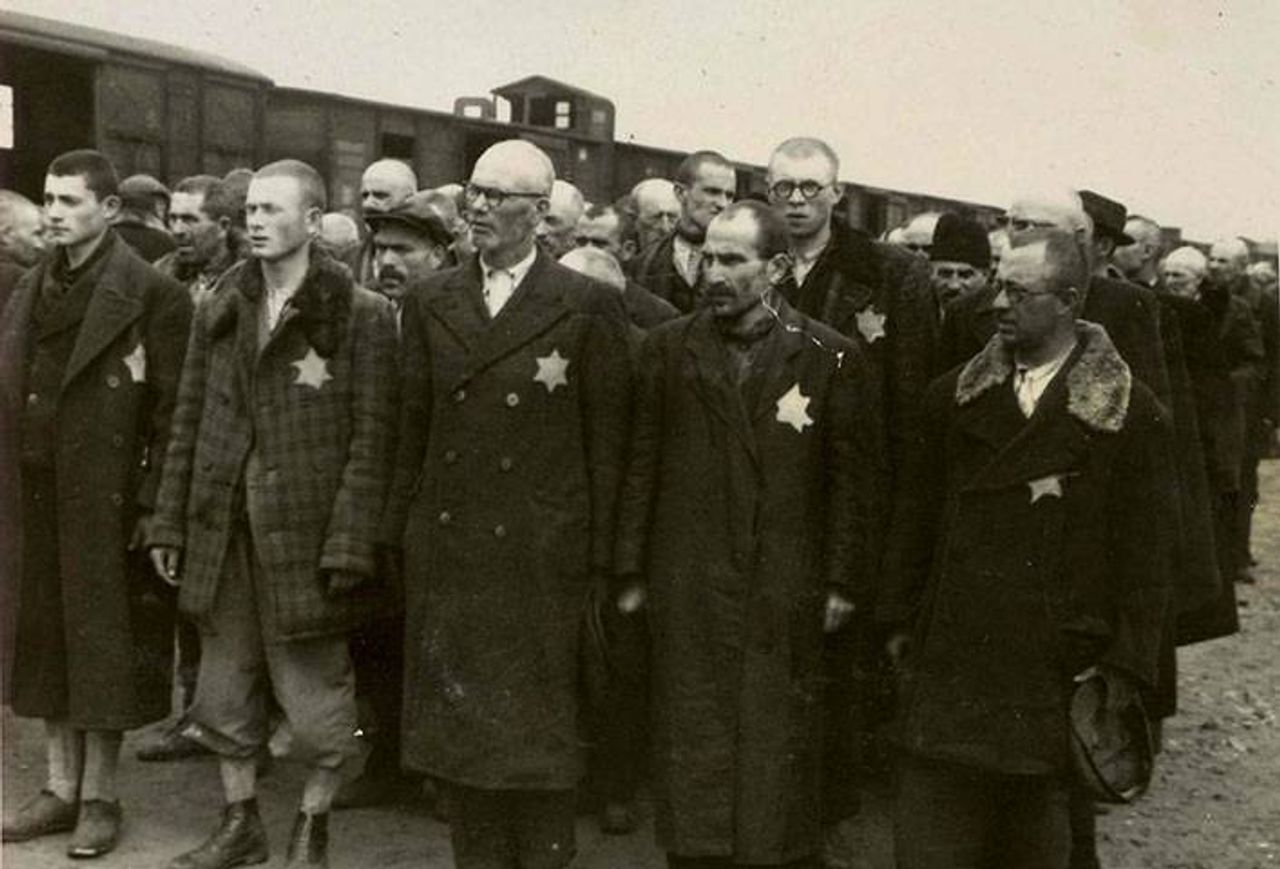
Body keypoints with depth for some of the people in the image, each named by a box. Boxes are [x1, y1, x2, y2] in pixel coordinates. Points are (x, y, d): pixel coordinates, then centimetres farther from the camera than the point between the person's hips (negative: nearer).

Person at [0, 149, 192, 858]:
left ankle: (100, 797, 18)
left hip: (103, 501, -6)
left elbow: (170, 411, -11)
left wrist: (151, 506, -15)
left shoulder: (150, 294, -9)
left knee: (102, 646, 5)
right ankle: (62, 788, 26)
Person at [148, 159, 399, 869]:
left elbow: (371, 439, -10)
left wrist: (348, 544, -15)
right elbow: (188, 423, 12)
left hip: (308, 534, -5)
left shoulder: (361, 316, -7)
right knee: (226, 683, 14)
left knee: (316, 687, 5)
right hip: (224, 532, 5)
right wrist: (170, 523, 9)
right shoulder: (219, 311, 9)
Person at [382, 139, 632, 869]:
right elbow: (414, 427, 11)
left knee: (538, 723, 6)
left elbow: (608, 442, -4)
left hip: (541, 557, -4)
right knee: (457, 721, 12)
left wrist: (600, 560, -6)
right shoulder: (432, 302, 9)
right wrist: (404, 533, 7)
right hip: (447, 550, 4)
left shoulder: (588, 307, -4)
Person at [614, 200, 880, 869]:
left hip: (786, 596, -1)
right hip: (687, 594, 1)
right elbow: (640, 468, 6)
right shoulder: (667, 349, 6)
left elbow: (853, 479, 2)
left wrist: (843, 581, -2)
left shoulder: (831, 357, 0)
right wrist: (631, 573, 3)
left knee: (779, 758, 5)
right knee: (692, 755, 6)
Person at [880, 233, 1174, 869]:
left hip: (1058, 670, -2)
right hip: (949, 660, 3)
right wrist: (899, 620, 9)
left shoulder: (1132, 413, -4)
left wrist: (1125, 664, -6)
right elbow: (915, 517, 11)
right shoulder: (954, 396, 7)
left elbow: (1144, 551, -3)